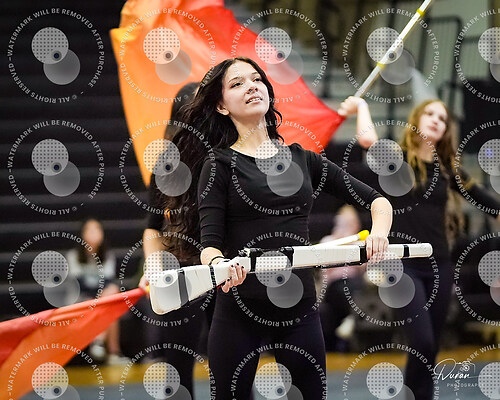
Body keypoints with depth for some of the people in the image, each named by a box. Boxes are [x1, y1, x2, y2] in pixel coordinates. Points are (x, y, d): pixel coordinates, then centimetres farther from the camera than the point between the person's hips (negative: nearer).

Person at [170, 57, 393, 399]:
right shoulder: (219, 164, 2)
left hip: (300, 308, 3)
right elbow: (210, 241, -8)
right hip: (240, 310, -3)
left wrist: (378, 232, -11)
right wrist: (218, 264, -32)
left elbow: (376, 200, 12)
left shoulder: (302, 159, 12)